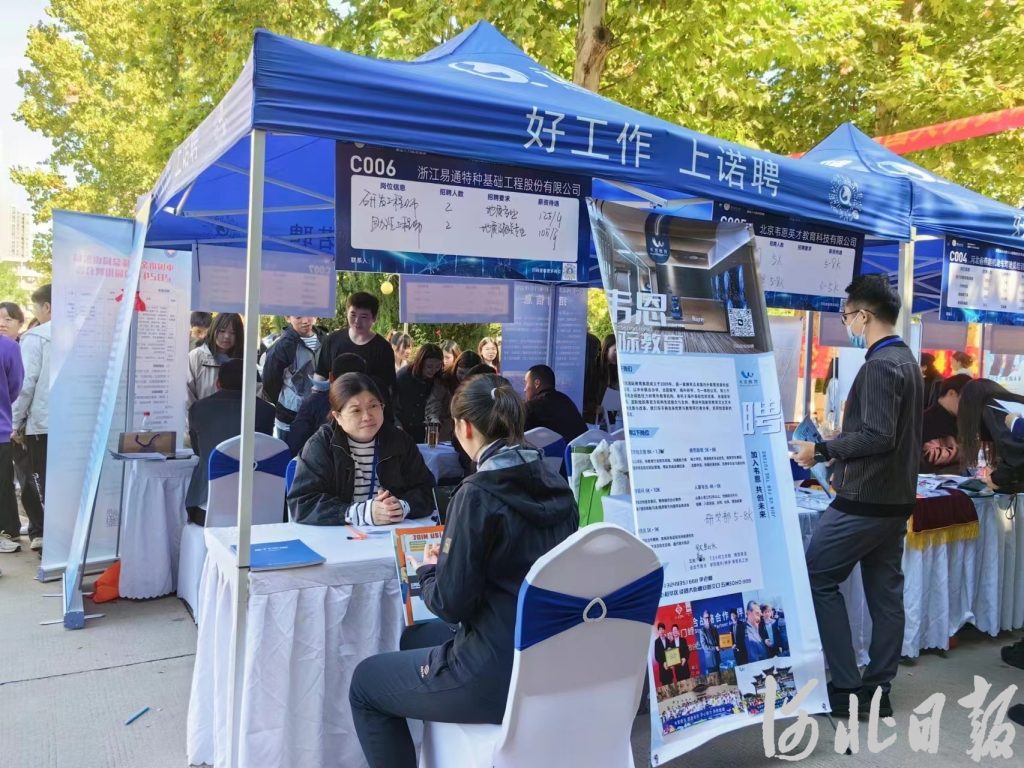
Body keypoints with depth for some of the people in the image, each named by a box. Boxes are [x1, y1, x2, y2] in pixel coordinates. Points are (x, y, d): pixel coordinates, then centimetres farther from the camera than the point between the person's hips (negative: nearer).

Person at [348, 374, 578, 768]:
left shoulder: (478, 494, -20)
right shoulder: (557, 486, 1)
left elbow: (451, 604, -17)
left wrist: (426, 571, 3)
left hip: (499, 676, -8)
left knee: (365, 681, 16)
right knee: (413, 640, 31)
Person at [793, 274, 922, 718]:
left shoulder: (879, 365, -17)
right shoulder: (907, 361, 13)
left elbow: (877, 436, -24)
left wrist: (822, 450, -17)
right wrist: (841, 455, 20)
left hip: (865, 501, -10)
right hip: (895, 500, 10)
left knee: (817, 579, 0)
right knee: (886, 593, 11)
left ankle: (846, 688, 3)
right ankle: (877, 691, 19)